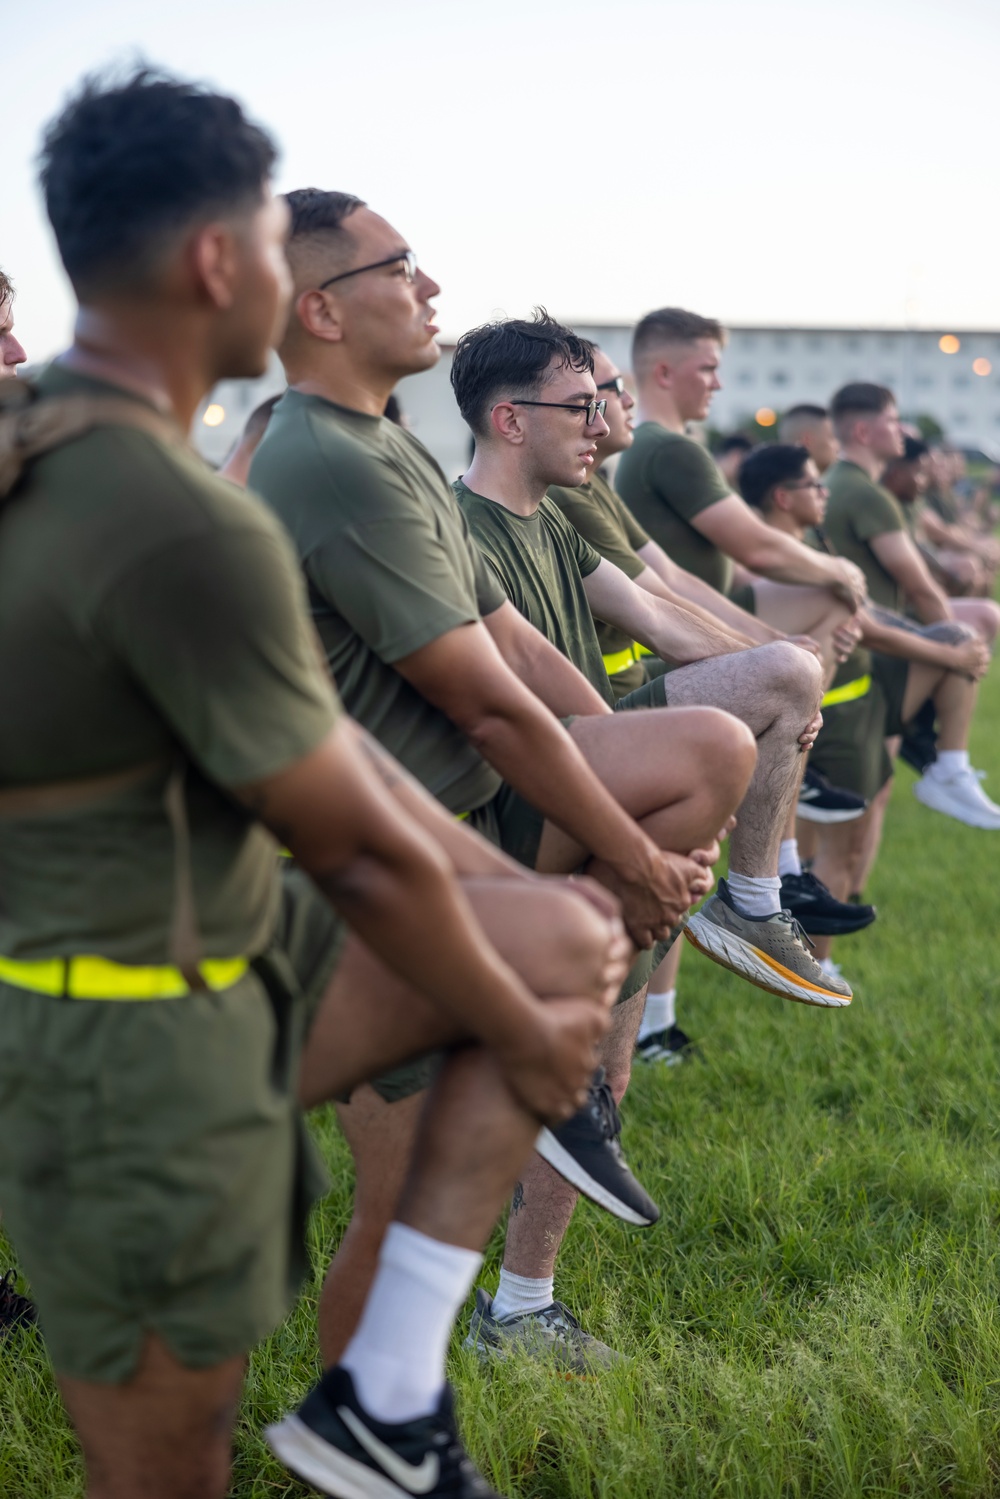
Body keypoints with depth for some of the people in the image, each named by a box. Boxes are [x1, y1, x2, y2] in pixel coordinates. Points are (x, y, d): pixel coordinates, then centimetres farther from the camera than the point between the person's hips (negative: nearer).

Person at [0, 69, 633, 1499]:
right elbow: (366, 856, -16)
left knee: (576, 940, 11)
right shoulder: (187, 527, -26)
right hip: (136, 1052, -9)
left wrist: (526, 896, 14)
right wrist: (524, 1039, 2)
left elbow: (319, 735, 10)